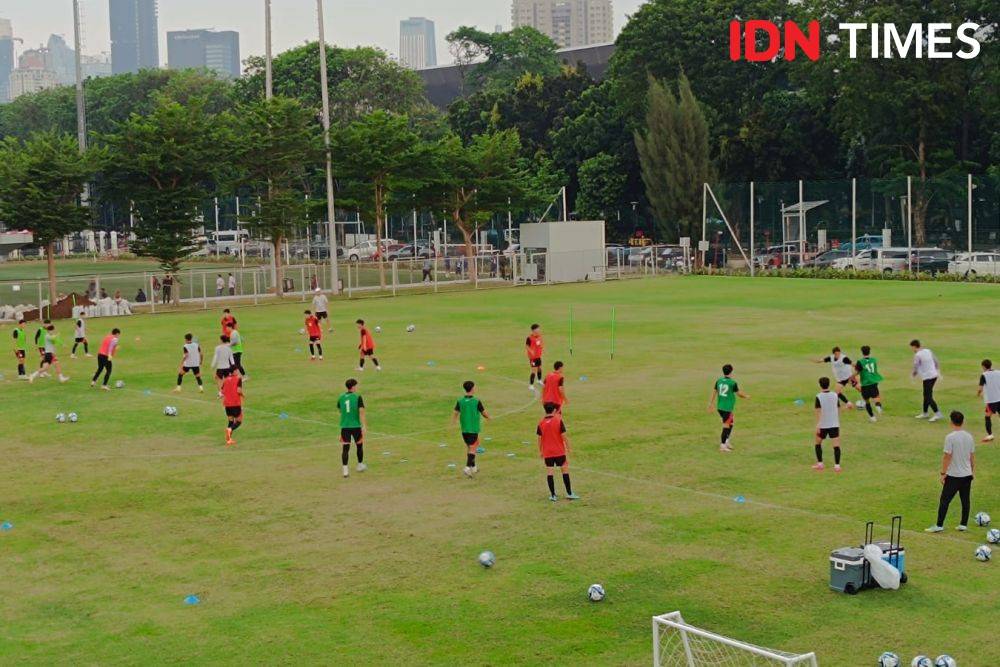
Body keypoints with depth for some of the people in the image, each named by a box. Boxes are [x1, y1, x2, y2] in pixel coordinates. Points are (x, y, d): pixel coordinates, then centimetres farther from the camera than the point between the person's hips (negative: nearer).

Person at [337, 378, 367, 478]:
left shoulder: (341, 397, 4)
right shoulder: (357, 397, -9)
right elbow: (361, 412, -15)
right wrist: (364, 425, -15)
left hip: (344, 426, 3)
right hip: (356, 426, -3)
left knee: (345, 448, 1)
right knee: (359, 445, 18)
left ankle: (345, 470, -7)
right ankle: (360, 465, 33)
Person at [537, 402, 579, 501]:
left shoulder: (541, 423, 0)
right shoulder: (558, 421, -8)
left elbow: (539, 438, 4)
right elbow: (564, 436, -9)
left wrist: (540, 451, 14)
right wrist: (568, 448, 1)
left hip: (547, 452, 2)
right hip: (559, 451, -2)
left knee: (549, 472, 4)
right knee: (565, 470, 8)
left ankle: (553, 495, 4)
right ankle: (569, 493, 10)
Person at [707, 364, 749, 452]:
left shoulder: (719, 381, 2)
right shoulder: (733, 383, -12)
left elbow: (714, 392, 8)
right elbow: (739, 394, -2)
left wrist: (710, 404, 17)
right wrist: (746, 396, 19)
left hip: (719, 407, 6)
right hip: (728, 408, -6)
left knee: (731, 422, 23)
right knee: (726, 425, 0)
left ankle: (727, 441, 22)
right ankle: (723, 445, 1)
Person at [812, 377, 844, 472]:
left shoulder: (819, 397, -10)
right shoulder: (835, 395, 2)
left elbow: (818, 412, -14)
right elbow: (838, 410, 9)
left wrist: (817, 425, -13)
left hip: (823, 425, -2)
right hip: (834, 424, 2)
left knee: (818, 443, 18)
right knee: (836, 445, -2)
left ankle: (820, 464, 19)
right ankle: (837, 465, -11)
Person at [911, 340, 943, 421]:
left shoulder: (917, 355, -15)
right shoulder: (928, 351, 8)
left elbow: (915, 368, -12)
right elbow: (936, 361, 14)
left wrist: (914, 375, 9)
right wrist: (938, 371, 25)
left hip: (927, 377, -8)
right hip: (934, 375, 8)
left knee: (928, 397, -4)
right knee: (927, 395, 19)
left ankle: (938, 414, -10)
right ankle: (925, 413, 28)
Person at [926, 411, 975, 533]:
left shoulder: (950, 437, -15)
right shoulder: (969, 436, 3)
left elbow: (947, 457, -15)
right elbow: (972, 456, 11)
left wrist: (943, 473, -8)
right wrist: (973, 471, 21)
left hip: (953, 475, -6)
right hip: (967, 474, 6)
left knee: (944, 500, 0)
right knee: (966, 500, 12)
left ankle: (939, 525, 1)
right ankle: (964, 525, 17)